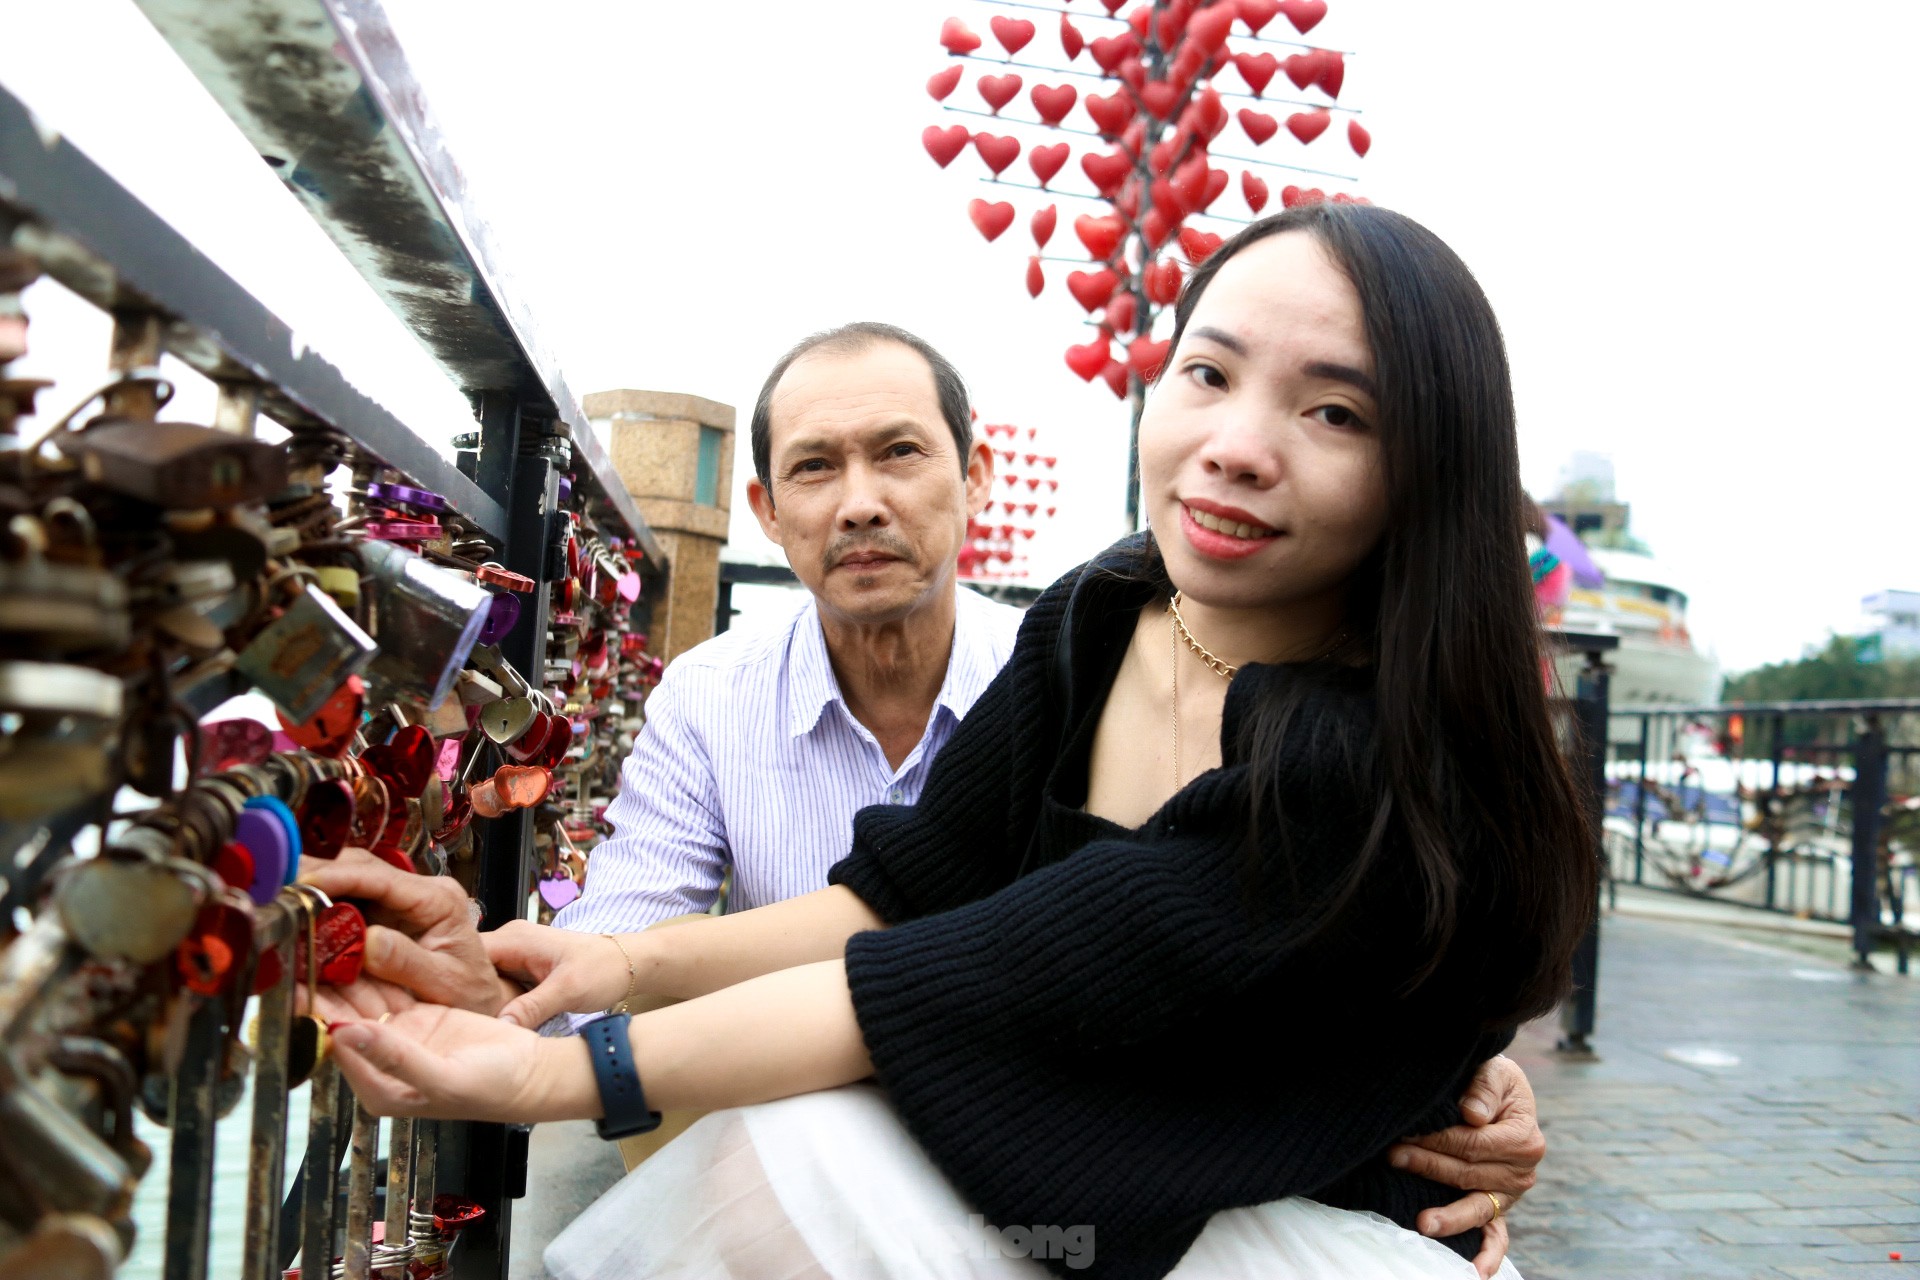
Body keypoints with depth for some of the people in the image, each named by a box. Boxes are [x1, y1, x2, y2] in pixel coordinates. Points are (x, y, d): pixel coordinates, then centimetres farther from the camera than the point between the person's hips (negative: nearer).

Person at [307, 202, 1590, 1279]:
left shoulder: (1387, 764, -27)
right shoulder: (1091, 625, -5)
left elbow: (998, 982, -30)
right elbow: (906, 887, -3)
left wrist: (560, 1074, -26)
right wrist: (630, 962, -17)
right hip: (1055, 1165, 5)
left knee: (794, 1159, -23)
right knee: (791, 1149, -21)